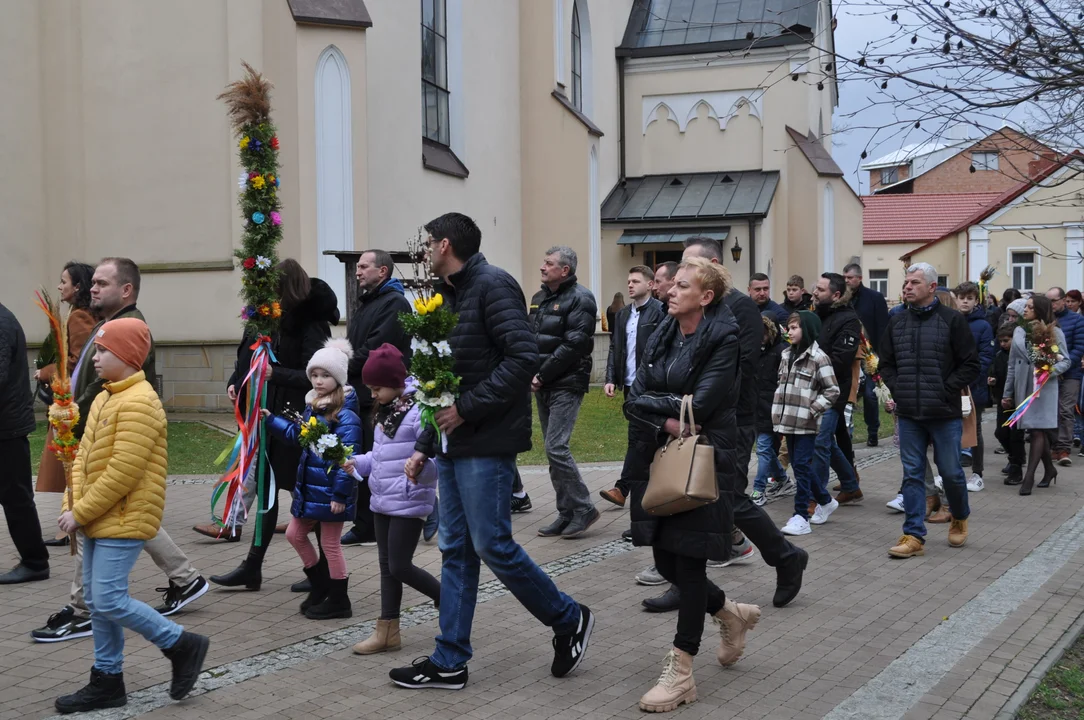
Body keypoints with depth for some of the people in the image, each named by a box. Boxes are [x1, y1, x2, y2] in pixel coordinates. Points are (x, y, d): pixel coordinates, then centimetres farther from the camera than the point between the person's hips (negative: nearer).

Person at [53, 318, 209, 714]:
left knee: (109, 601, -9)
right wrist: (76, 505, -1)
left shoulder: (139, 403, -18)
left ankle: (182, 645, 7)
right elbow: (83, 457, 13)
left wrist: (80, 513, -17)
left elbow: (122, 473, -23)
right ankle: (107, 682, 22)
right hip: (97, 520, 9)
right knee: (96, 601, 12)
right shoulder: (103, 399, 12)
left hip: (123, 522, -9)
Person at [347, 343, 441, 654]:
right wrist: (356, 463, 12)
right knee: (387, 566, 12)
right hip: (382, 502, 9)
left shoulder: (419, 412, -19)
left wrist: (421, 466, -41)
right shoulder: (386, 412, 10)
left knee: (400, 567, -4)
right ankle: (387, 631, 19)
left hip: (409, 503, -9)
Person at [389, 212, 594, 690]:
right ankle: (450, 662, 15)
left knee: (492, 545, -5)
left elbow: (523, 358, -22)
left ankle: (569, 620, 15)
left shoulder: (493, 286, -13)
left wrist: (467, 408, -20)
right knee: (455, 550, 9)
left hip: (486, 443, -9)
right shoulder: (451, 293, 15)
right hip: (454, 440, 9)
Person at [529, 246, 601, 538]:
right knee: (553, 448, 10)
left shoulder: (579, 299, -11)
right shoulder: (539, 298, 15)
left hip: (566, 384, -8)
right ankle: (567, 514, 17)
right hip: (542, 385, 8)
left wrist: (542, 374, -15)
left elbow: (574, 345, -18)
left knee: (556, 447, -14)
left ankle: (584, 508, -2)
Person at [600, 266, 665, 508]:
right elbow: (615, 348, 15)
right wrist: (610, 379, 4)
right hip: (630, 385, 7)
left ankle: (622, 488, -10)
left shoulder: (660, 312, -8)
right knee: (647, 438, 13)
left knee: (637, 437, -9)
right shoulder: (623, 314, 15)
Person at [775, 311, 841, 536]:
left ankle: (801, 516, -4)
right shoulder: (786, 355, 13)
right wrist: (778, 412, 11)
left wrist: (813, 410, -15)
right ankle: (824, 500, 32)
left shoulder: (818, 358, -9)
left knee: (802, 466, -7)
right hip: (789, 421, 7)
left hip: (806, 424, -7)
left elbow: (832, 390, -9)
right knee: (800, 465, 13)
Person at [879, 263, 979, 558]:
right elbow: (886, 364, 16)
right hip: (908, 415, 4)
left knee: (951, 472, 6)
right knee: (912, 474, 4)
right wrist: (897, 390, 1)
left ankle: (960, 518, 34)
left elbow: (970, 365, -5)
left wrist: (945, 391, -12)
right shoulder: (897, 323, 8)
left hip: (945, 414, -3)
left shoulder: (952, 320, -5)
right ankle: (913, 536, 7)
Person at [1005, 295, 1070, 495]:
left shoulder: (1054, 332, 1)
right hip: (1023, 386, 4)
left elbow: (1065, 360, 0)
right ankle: (1049, 469, 25)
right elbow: (1012, 364, 14)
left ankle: (1029, 476, -12)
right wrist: (1008, 393, 13)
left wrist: (1051, 371, -21)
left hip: (1044, 386, -4)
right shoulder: (1019, 332, 12)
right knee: (1038, 431, 9)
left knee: (1037, 430, -10)